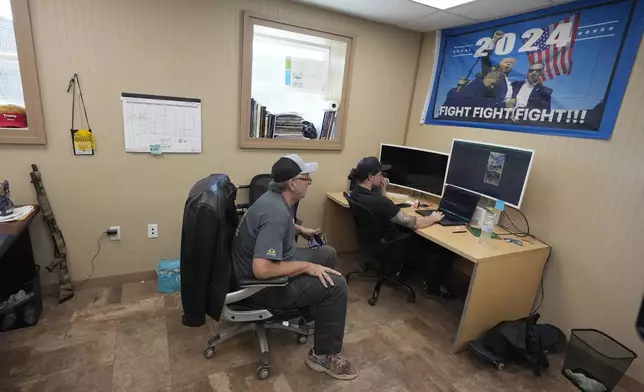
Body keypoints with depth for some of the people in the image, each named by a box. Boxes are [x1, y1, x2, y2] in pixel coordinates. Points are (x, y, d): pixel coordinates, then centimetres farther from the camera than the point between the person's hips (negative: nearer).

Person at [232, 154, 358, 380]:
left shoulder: (275, 198, -1)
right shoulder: (276, 212, -32)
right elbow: (262, 270, -37)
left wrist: (300, 230, 16)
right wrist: (307, 266, -28)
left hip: (272, 262, 10)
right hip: (261, 284, -10)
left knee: (327, 253, 15)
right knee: (336, 285, -16)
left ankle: (314, 310, 34)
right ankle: (323, 355, 3)